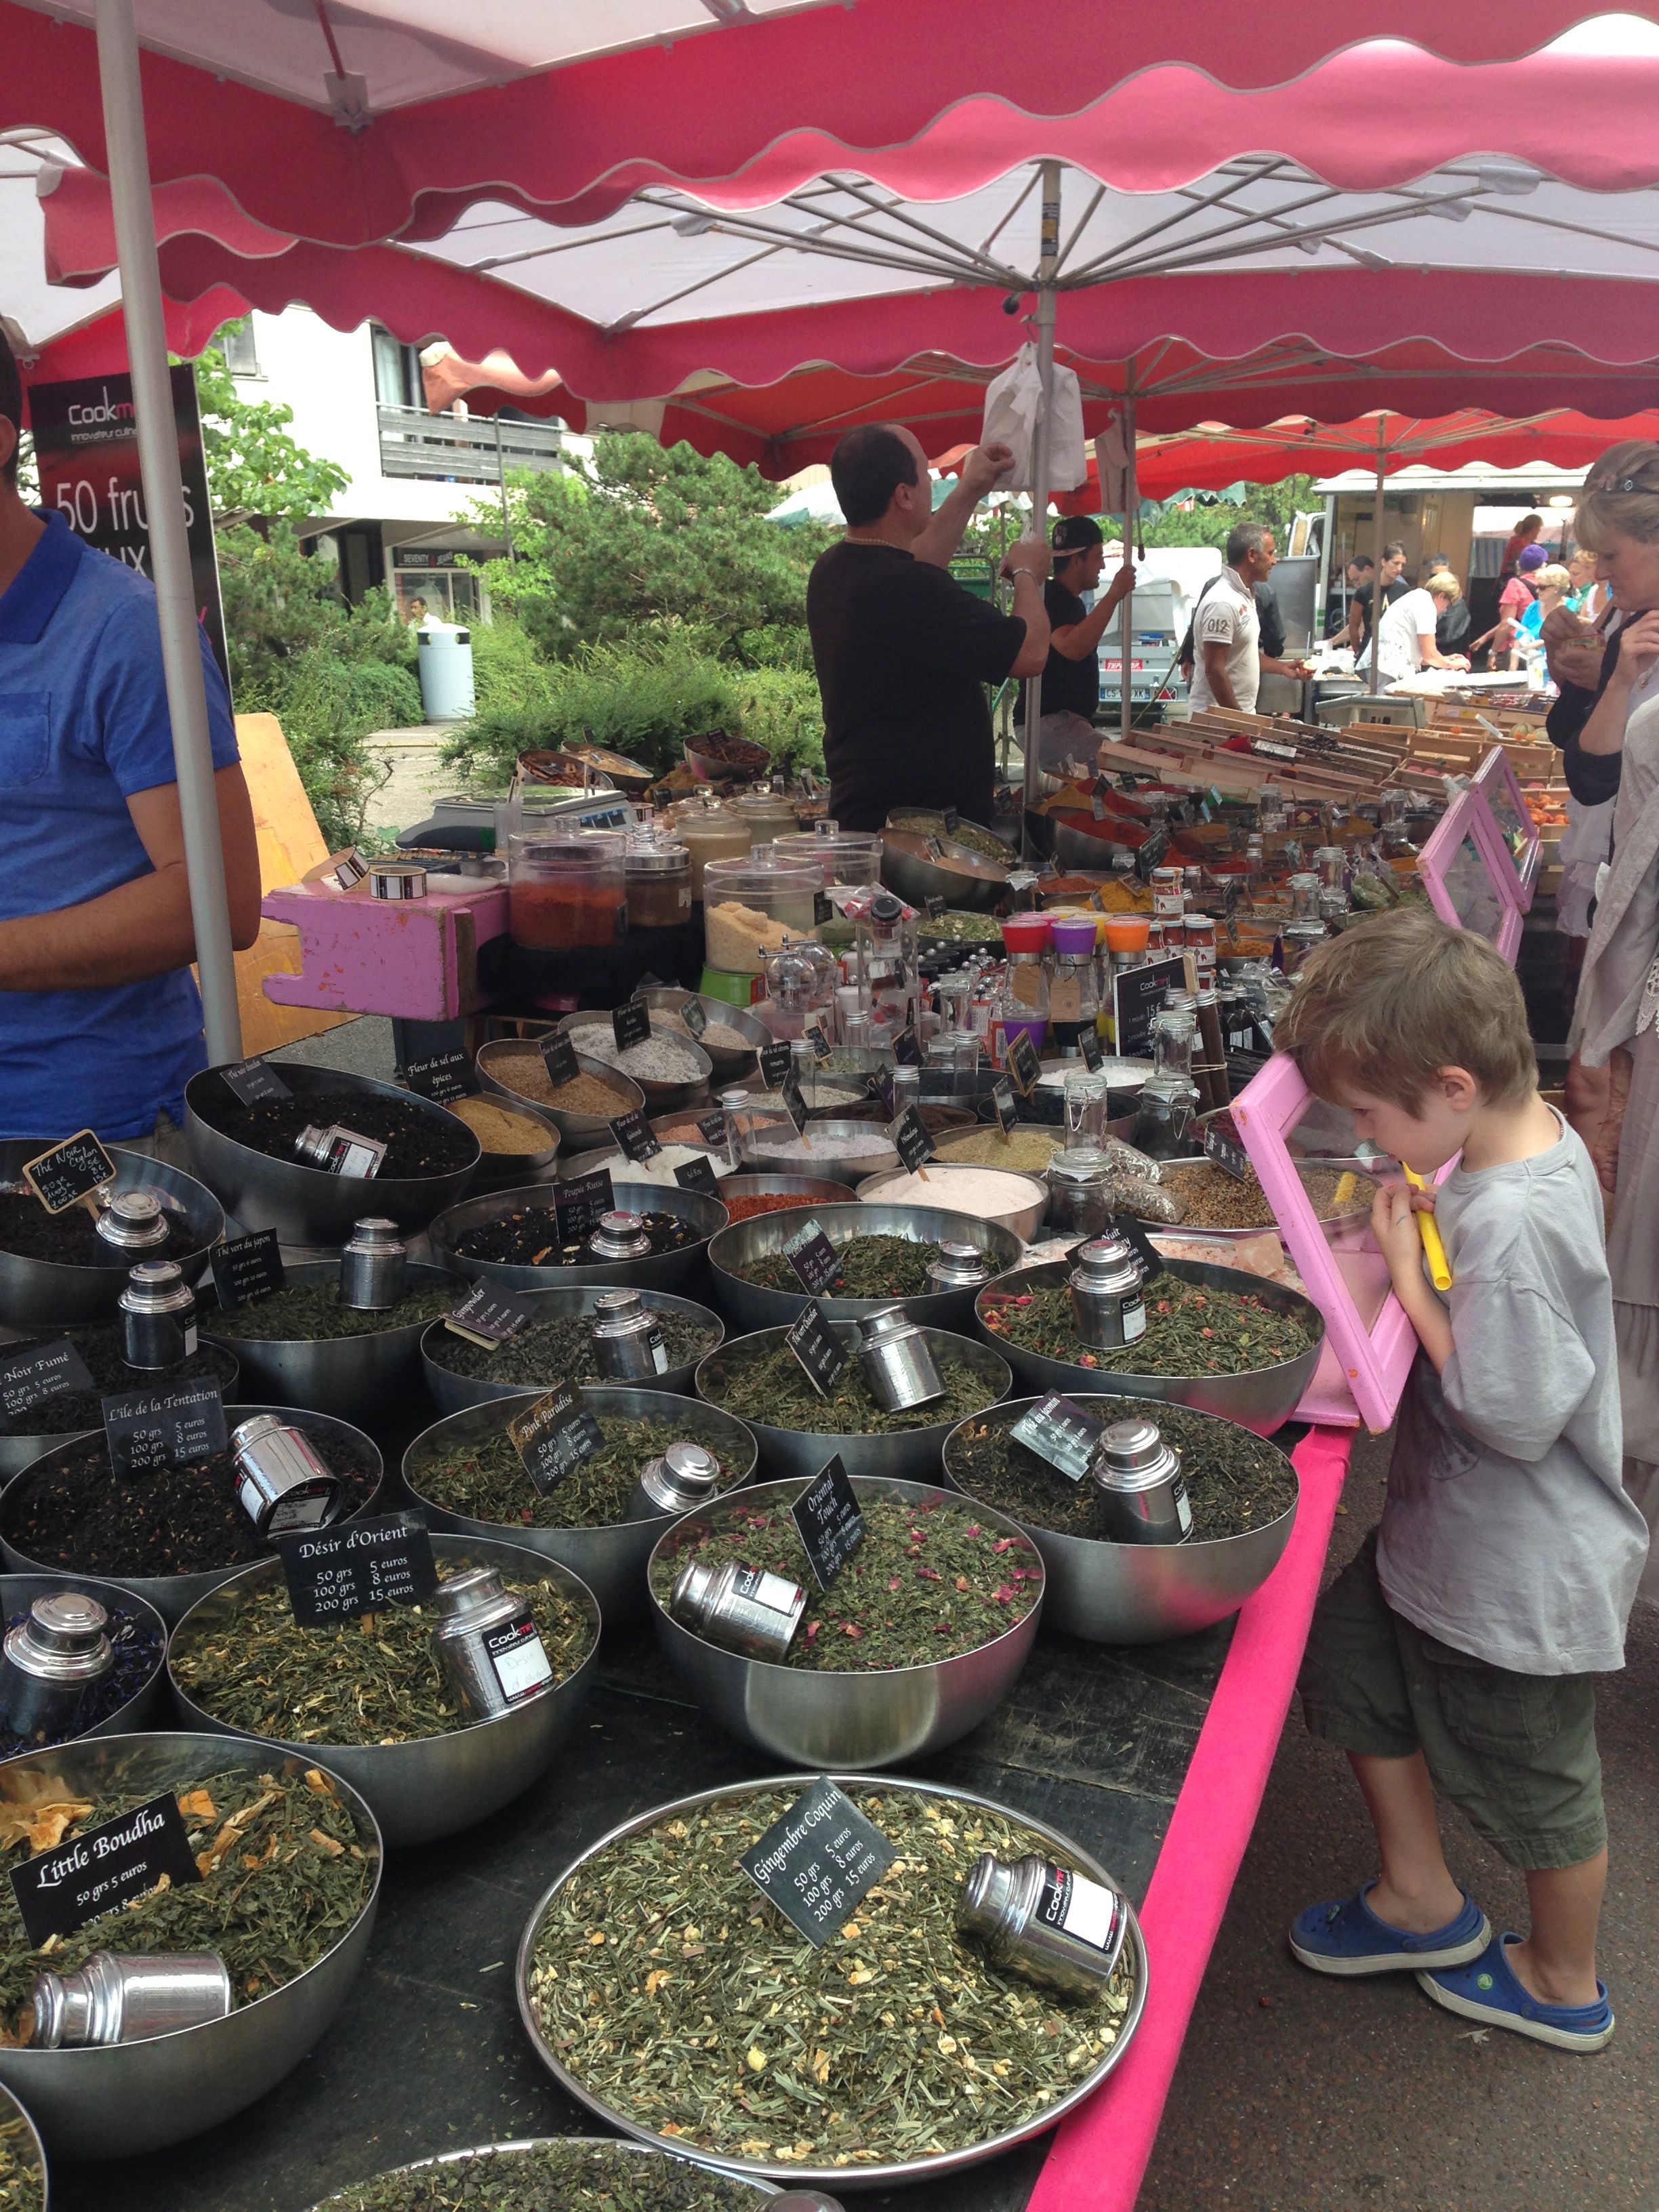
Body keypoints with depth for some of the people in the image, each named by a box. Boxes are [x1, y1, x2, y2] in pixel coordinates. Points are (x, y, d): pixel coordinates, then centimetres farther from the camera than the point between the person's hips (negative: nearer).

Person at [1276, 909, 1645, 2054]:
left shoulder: (1512, 1222, -35)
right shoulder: (1539, 1135, -6)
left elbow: (1515, 1419, -30)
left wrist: (1411, 1278, -23)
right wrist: (1417, 1237, -7)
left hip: (1522, 1576, -9)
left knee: (1538, 1783, 16)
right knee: (1357, 1667, 22)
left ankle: (1563, 1982, 44)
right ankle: (1423, 1904, 42)